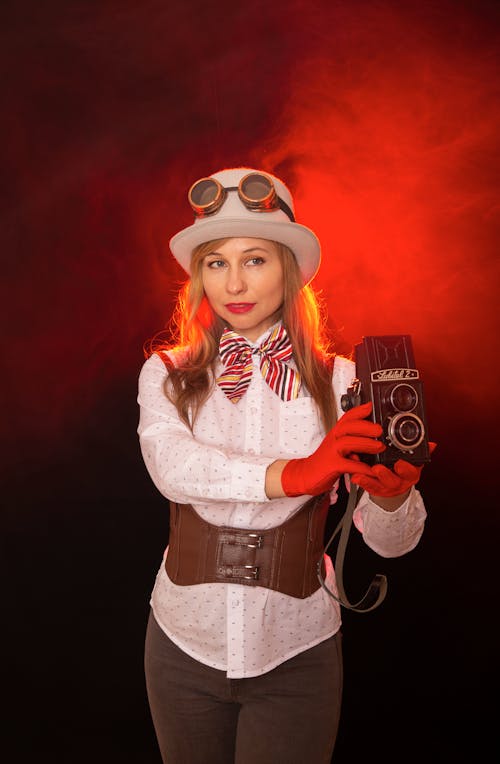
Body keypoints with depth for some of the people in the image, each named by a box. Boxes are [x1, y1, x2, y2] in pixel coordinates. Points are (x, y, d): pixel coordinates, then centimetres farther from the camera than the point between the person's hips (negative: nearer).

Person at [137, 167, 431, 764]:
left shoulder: (337, 381, -7)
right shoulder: (167, 375, -3)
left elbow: (391, 542, -11)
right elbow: (173, 468, -24)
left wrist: (392, 494, -34)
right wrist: (293, 474, -39)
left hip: (296, 653, -2)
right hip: (185, 644, 2)